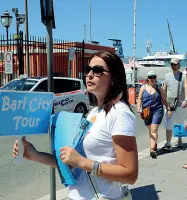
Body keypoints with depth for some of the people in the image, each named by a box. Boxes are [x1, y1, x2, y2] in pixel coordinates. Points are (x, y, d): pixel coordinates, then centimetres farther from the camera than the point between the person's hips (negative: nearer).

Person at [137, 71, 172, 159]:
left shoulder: (159, 88, 7)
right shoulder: (143, 88, 7)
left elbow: (164, 100, 12)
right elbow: (139, 99, 6)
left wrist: (168, 109, 8)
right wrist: (139, 108, -8)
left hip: (157, 110, -2)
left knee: (154, 130, -12)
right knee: (150, 129, 11)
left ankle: (152, 149, -18)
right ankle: (154, 144, 31)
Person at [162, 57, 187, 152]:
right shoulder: (167, 76, 9)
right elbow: (164, 90, 16)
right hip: (169, 104, 2)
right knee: (168, 125, -7)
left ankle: (179, 140, 33)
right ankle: (168, 144, -8)